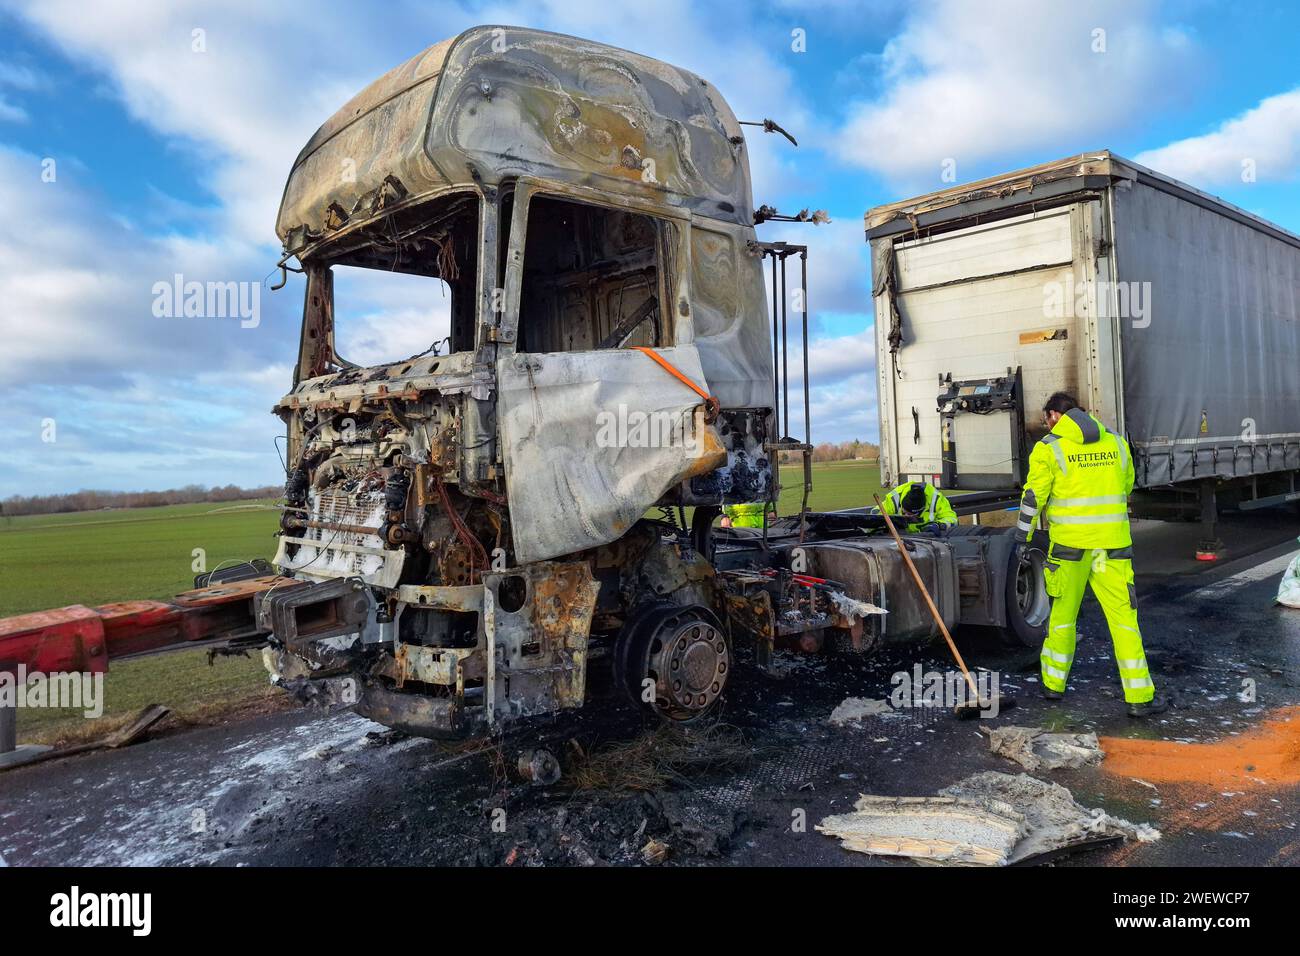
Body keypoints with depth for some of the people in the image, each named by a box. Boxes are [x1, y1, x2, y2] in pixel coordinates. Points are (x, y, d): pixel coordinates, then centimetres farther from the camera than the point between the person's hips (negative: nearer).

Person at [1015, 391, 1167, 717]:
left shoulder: (1049, 449, -4)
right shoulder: (1117, 443, 8)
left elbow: (1033, 497, -5)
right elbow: (1126, 487, 20)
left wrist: (1022, 537, 6)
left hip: (1068, 544, -2)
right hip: (1112, 544, 2)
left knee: (1062, 614, 12)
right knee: (1123, 616, 5)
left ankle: (1054, 683, 24)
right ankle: (1139, 697, 4)